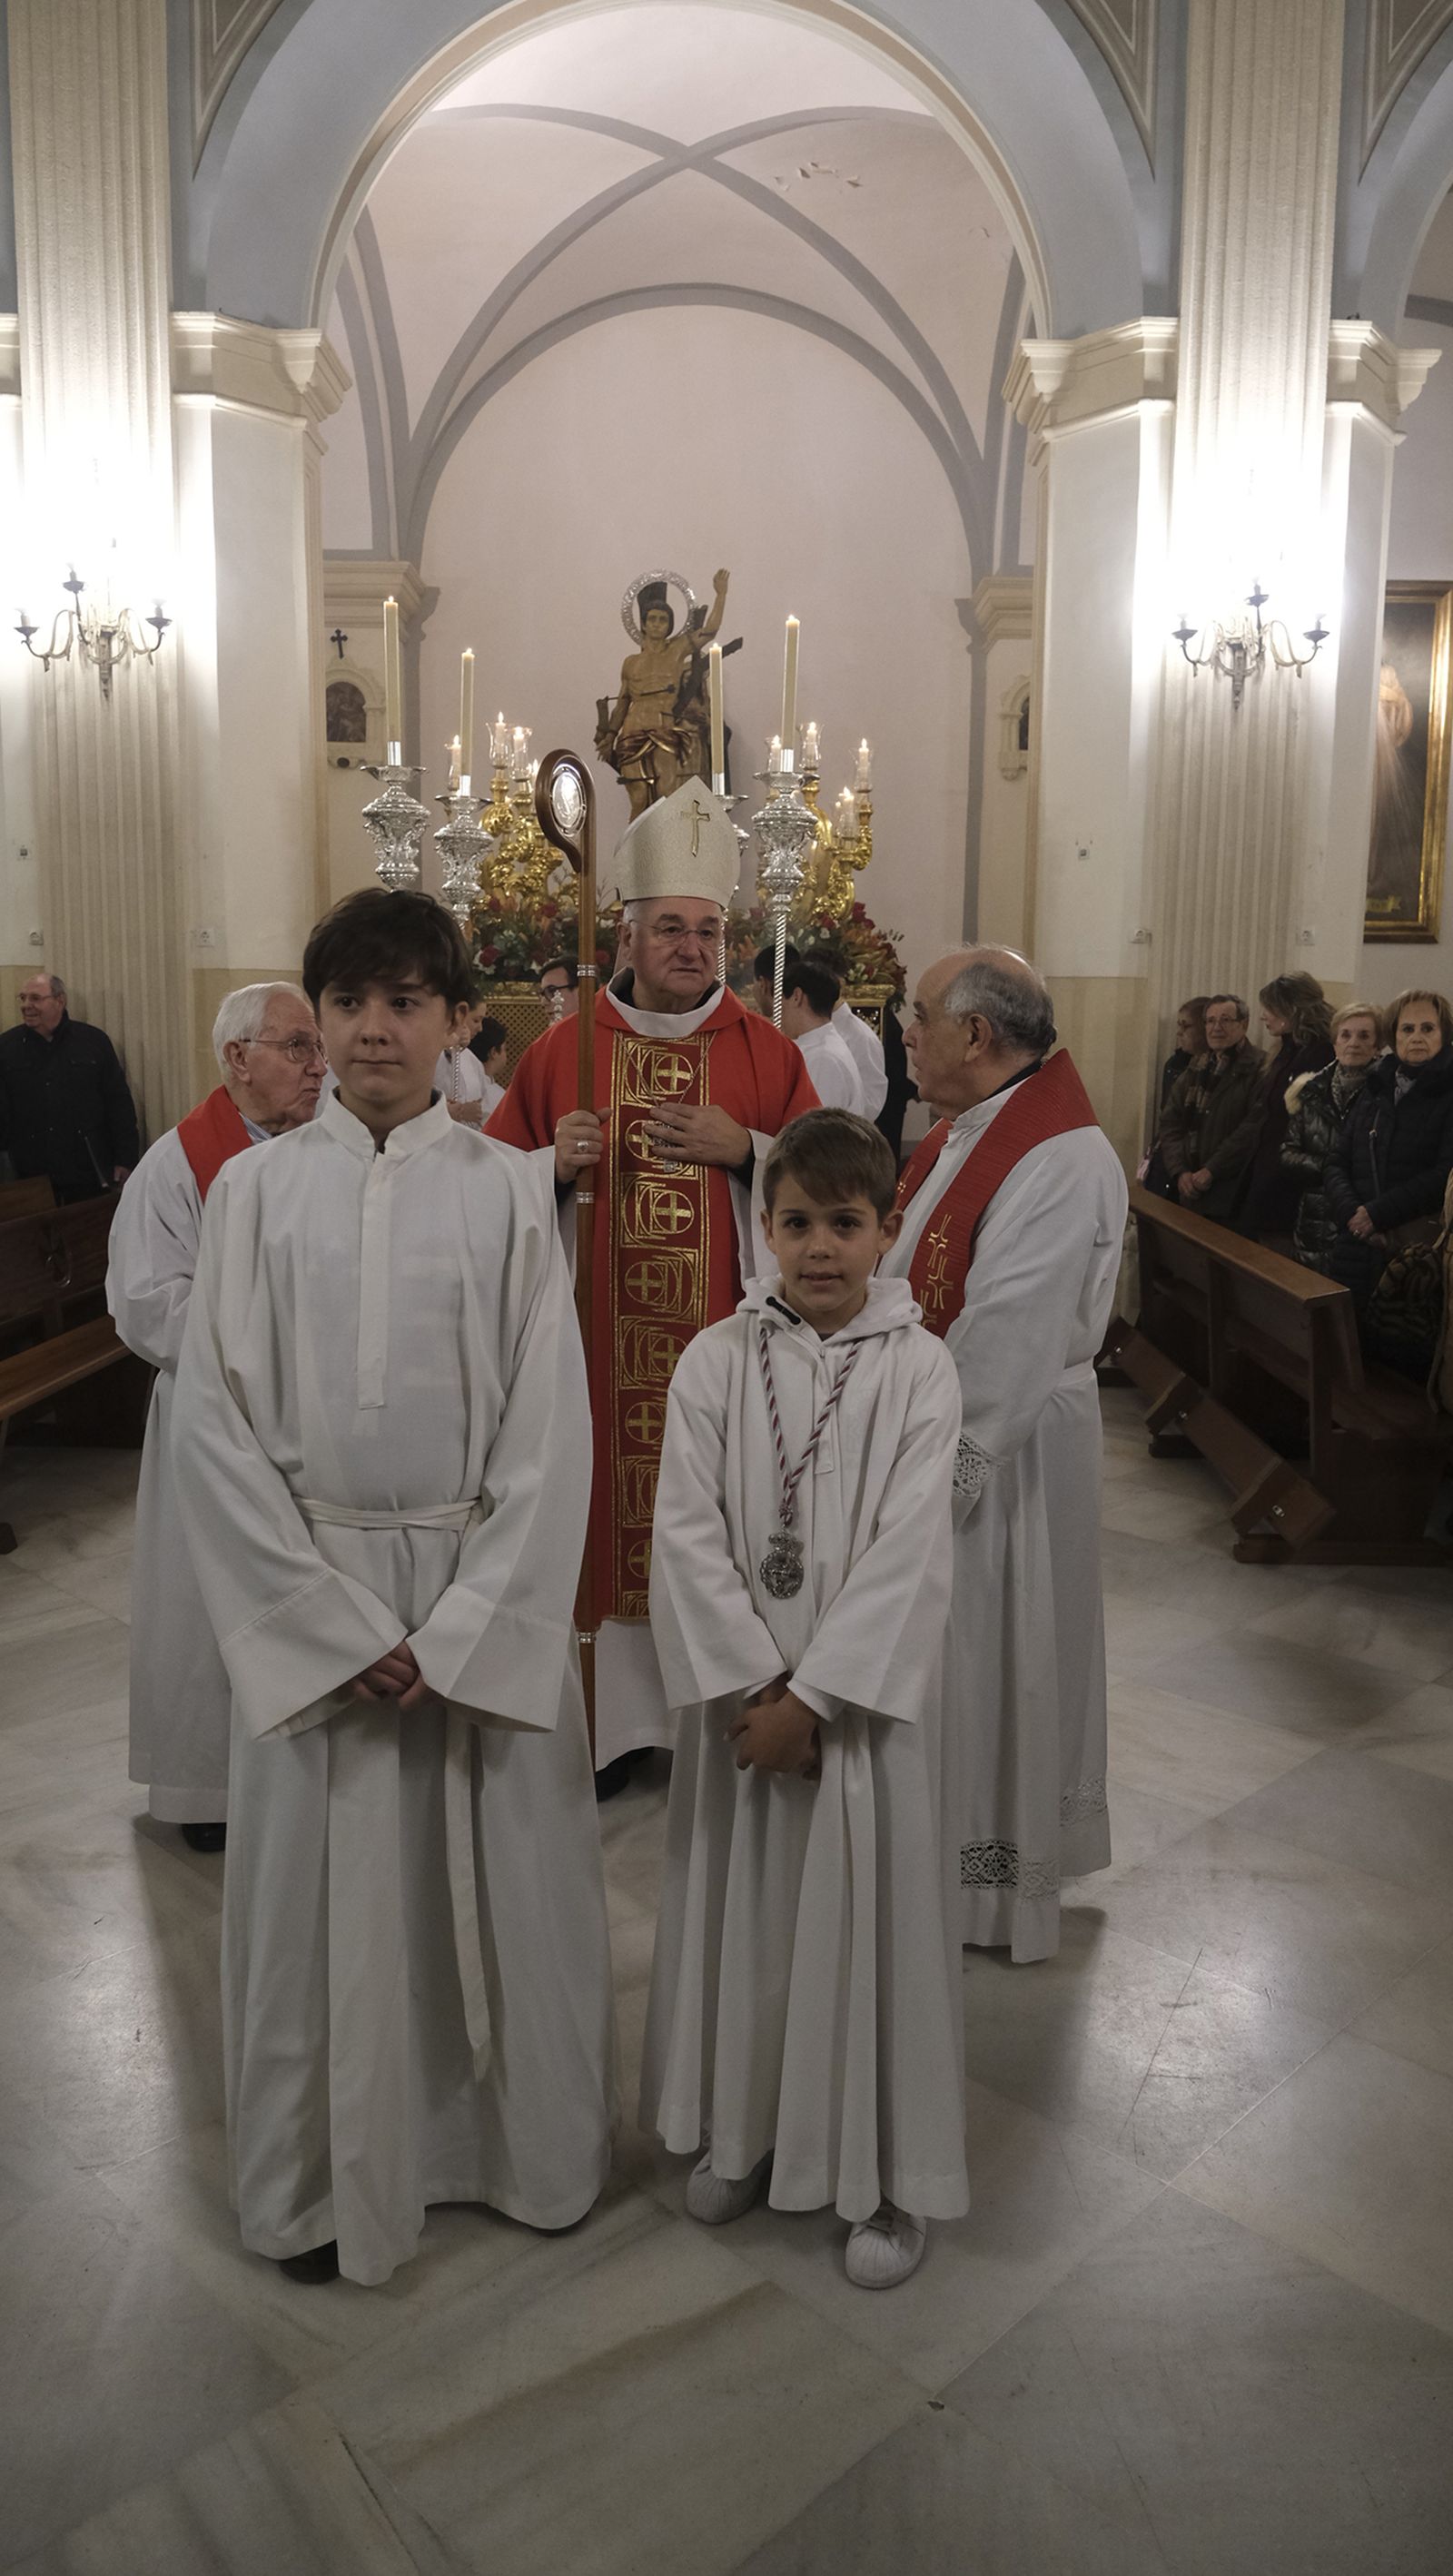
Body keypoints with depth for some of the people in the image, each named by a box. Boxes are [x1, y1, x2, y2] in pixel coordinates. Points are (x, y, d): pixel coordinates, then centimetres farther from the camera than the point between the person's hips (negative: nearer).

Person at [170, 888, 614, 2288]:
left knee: (502, 1866, 9)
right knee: (321, 1878, 9)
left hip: (487, 1591, 0)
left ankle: (529, 2145, 34)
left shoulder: (506, 1190, -2)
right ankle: (326, 2177, 32)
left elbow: (548, 1421, -4)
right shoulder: (255, 1188, -1)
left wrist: (461, 1627, -12)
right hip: (309, 1593, 0)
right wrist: (339, 1622, -10)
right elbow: (213, 1421, -4)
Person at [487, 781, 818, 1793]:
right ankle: (612, 1718, 20)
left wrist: (743, 1149, -15)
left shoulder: (769, 1052, 4)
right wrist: (556, 1166, -14)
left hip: (725, 1345, 0)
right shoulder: (561, 1050, 5)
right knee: (606, 1516, 4)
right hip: (600, 1346, 1)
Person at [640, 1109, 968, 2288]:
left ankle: (891, 2175, 26)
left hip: (865, 1691, -2)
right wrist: (752, 1686, -12)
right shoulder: (715, 1361, -3)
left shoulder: (919, 1367, -8)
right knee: (740, 1904, 14)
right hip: (741, 1688, 2)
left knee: (873, 1913, 7)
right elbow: (690, 1533, -5)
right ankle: (741, 2130, 37)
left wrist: (812, 1698, -15)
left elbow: (909, 1554, -12)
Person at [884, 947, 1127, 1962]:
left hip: (997, 1452, -9)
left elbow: (1008, 1345, -27)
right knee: (928, 1648, 20)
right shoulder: (964, 1131, 7)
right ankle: (934, 1840, 38)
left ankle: (994, 1879, 27)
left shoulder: (1063, 1164, -24)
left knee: (983, 1658, 7)